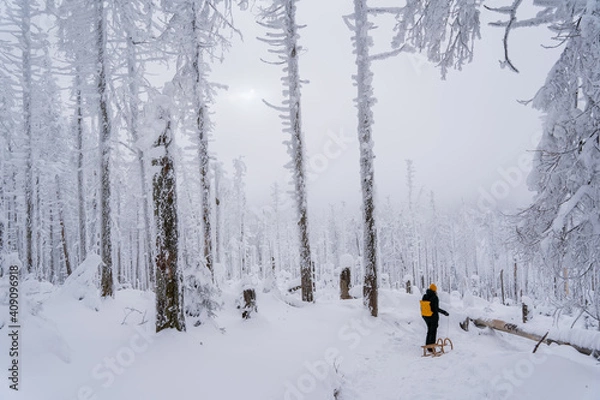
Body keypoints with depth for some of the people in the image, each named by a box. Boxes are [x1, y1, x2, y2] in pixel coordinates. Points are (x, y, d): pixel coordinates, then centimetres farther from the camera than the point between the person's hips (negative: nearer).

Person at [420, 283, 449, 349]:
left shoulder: (424, 296, -1)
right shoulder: (434, 297, -20)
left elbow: (422, 307, 5)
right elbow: (436, 309, -22)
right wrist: (444, 312, -12)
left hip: (425, 317, 6)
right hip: (433, 317, -6)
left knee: (429, 330, 22)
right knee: (433, 332, 7)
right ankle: (431, 348, 10)